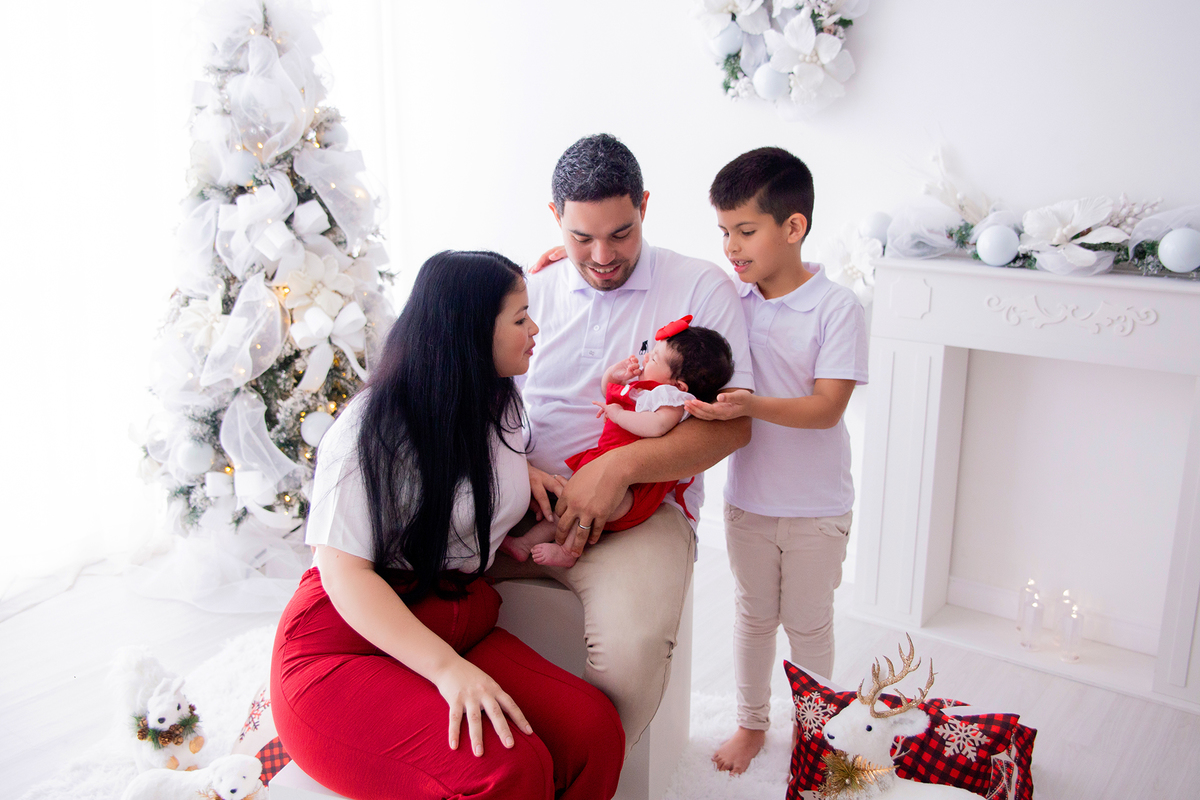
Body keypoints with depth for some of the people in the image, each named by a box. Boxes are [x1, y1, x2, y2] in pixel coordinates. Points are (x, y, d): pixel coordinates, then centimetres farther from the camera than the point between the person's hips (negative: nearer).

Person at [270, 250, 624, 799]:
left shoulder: (500, 406, 13)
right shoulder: (372, 428, -12)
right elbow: (345, 573, -18)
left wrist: (523, 474, 11)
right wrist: (447, 668, -30)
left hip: (462, 627, 7)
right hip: (345, 650, -7)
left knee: (594, 730, -21)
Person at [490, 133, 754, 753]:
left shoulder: (701, 288, 1)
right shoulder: (533, 294, 14)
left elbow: (733, 424, -6)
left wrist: (618, 467, -19)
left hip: (644, 508, -3)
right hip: (527, 500, 4)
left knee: (632, 648, -34)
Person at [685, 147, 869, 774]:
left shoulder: (836, 306, -16)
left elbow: (826, 407, -22)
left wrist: (751, 405, -36)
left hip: (816, 508, -3)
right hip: (747, 497, 4)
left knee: (808, 622, 14)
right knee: (752, 615, 19)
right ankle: (751, 722, 39)